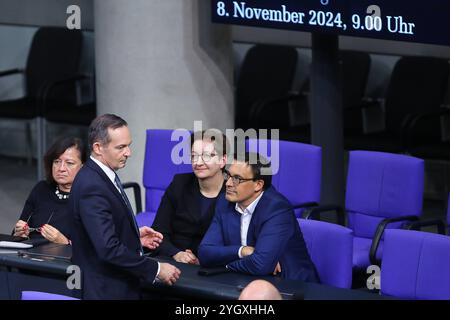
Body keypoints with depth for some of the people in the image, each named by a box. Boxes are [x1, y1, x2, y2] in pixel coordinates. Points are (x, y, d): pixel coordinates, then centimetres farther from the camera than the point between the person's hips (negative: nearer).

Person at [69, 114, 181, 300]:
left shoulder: (99, 175, 8)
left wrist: (135, 237, 7)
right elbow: (109, 249, -27)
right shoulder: (91, 187, -22)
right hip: (106, 291, -9)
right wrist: (155, 270, -22)